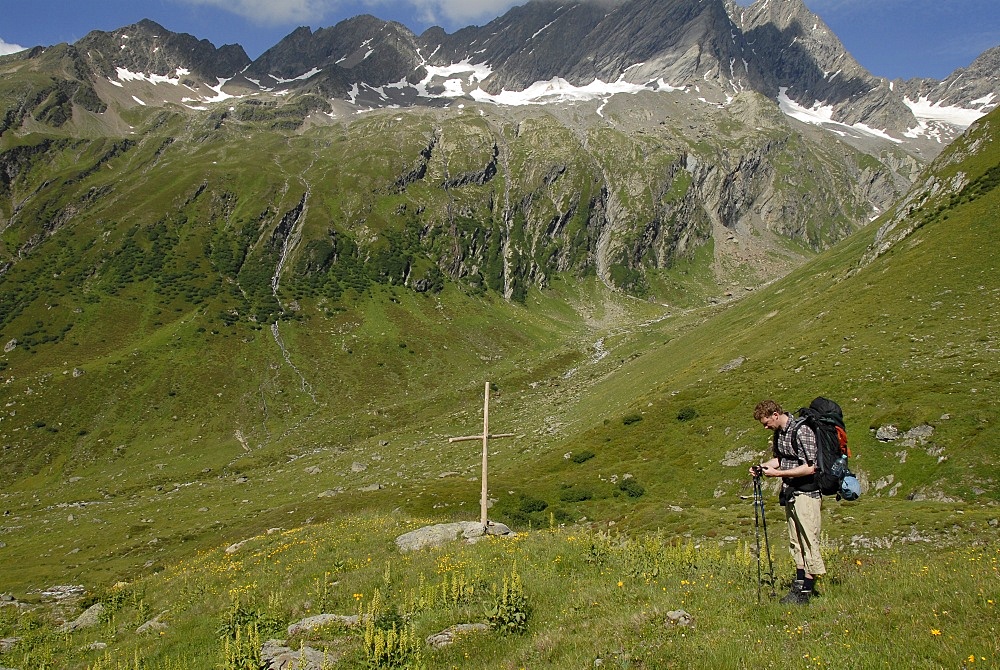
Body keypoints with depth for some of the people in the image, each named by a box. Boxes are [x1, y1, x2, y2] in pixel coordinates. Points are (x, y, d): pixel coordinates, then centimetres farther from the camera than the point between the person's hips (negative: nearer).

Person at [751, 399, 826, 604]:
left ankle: (806, 592, -1)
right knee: (795, 542, 13)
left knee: (809, 542, -5)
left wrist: (778, 473, -20)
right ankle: (798, 586, 20)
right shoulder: (779, 432, 10)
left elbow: (810, 468, -21)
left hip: (806, 493, -9)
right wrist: (763, 466, 4)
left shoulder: (801, 431, -18)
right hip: (790, 493, 9)